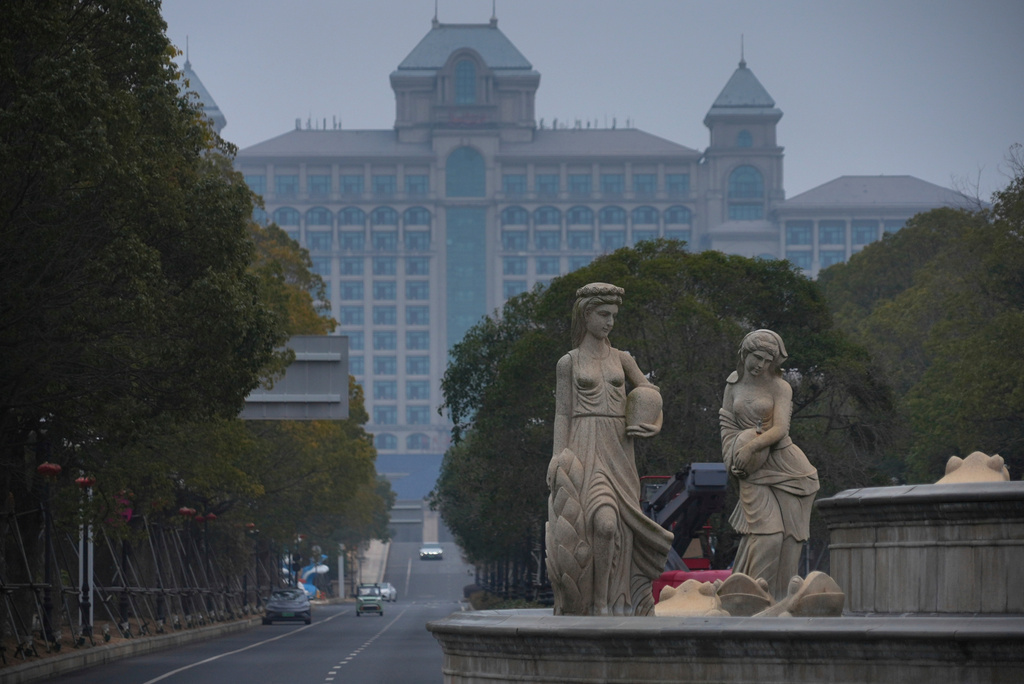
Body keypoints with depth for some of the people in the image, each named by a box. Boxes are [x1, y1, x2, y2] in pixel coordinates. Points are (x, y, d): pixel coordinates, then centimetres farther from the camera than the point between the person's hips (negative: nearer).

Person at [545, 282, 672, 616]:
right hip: (583, 450, -4)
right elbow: (562, 414, 3)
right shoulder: (569, 363, 5)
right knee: (604, 522, -22)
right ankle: (598, 604, -17)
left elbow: (650, 393, 23)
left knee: (619, 527, -1)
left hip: (617, 451, 4)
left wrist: (649, 425, 3)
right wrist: (558, 460, -6)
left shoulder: (622, 359, 13)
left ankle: (618, 605, 3)